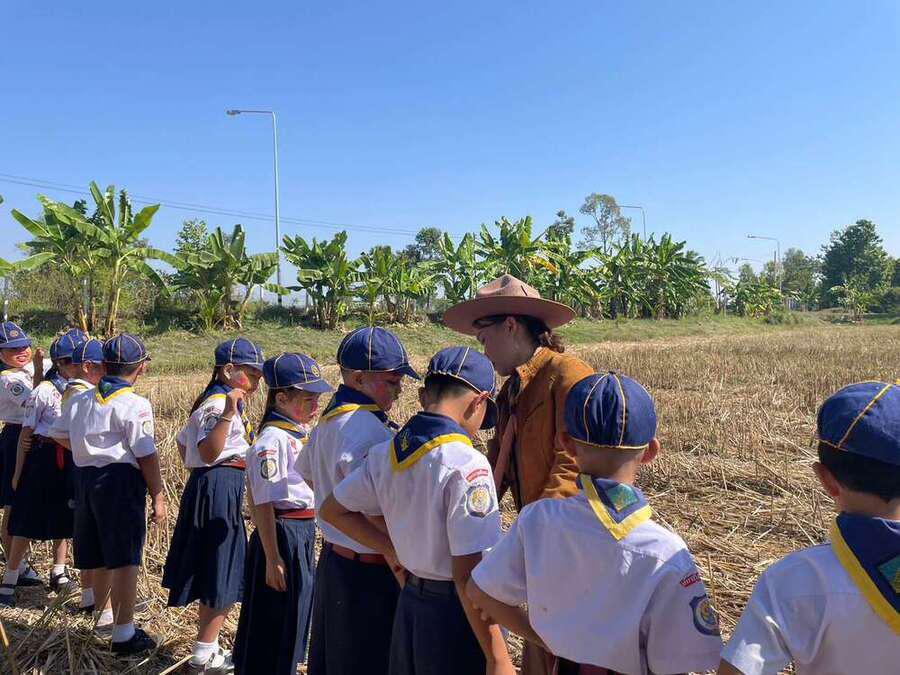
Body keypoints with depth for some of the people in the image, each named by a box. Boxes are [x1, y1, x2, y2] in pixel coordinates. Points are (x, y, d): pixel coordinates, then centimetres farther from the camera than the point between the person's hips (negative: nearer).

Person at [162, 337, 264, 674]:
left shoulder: (220, 402, 15)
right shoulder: (218, 405, -17)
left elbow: (183, 441, 23)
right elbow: (209, 452, -31)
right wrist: (228, 415, -40)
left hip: (207, 485, 11)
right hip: (219, 489, -11)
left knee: (213, 578, 18)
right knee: (222, 581, -2)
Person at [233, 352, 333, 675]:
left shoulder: (299, 433, 7)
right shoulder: (273, 439, -20)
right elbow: (263, 504, -21)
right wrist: (272, 558, -20)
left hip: (304, 531, 9)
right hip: (282, 533, -9)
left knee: (296, 612, 21)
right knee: (274, 618, 6)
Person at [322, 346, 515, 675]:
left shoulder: (384, 453, -1)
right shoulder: (466, 465, -22)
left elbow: (332, 510, 14)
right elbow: (469, 576, -23)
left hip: (409, 606, 7)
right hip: (454, 615, -7)